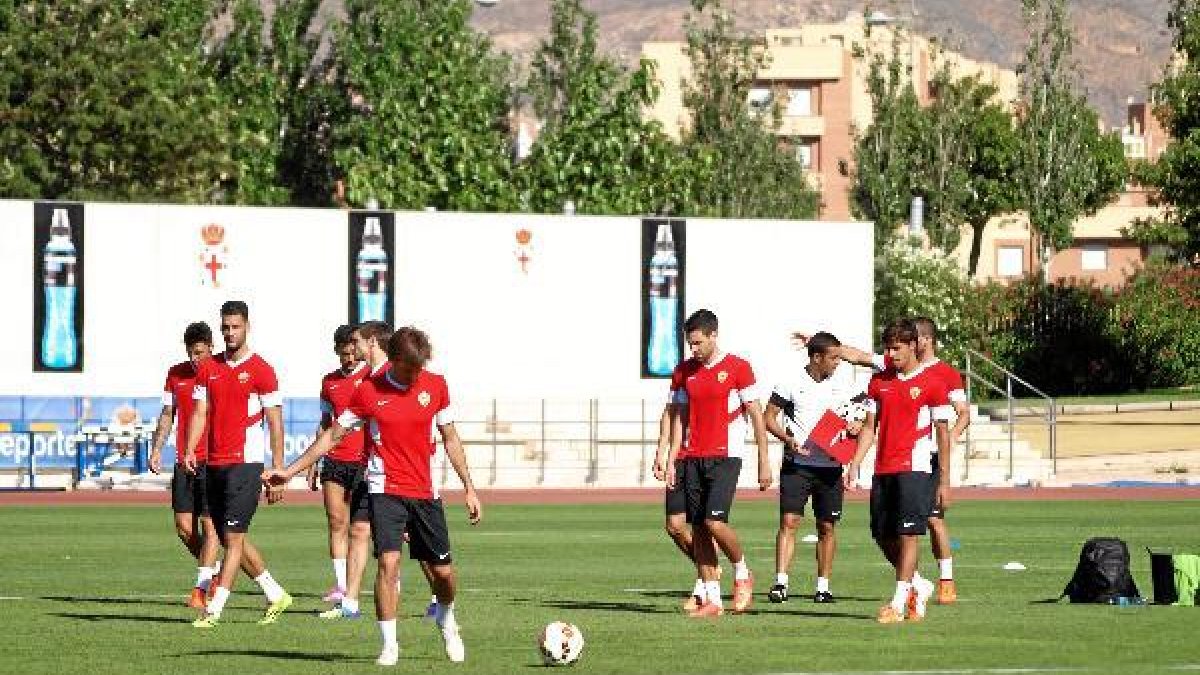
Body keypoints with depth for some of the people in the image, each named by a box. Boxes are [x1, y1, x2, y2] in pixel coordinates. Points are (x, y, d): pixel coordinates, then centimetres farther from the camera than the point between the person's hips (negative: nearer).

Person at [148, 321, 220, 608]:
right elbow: (167, 415, 16)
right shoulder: (175, 374, 9)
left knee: (209, 525, -6)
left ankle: (201, 589, -4)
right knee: (184, 527, 1)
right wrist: (156, 450, 6)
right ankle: (212, 572, 22)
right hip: (184, 463, 4)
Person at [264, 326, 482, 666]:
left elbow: (450, 439, 11)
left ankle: (446, 621, 37)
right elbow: (333, 435, 2)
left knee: (443, 571, 6)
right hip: (386, 489, -3)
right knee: (388, 562, -18)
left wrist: (470, 489, 9)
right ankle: (389, 645, -9)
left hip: (425, 492, 3)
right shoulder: (369, 391, -5)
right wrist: (290, 471, 0)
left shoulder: (435, 385, 1)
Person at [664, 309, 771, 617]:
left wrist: (764, 462, -4)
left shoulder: (738, 368, -4)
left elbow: (756, 415, -2)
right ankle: (711, 599, 6)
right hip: (693, 458, 5)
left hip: (725, 458, -5)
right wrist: (671, 461, 8)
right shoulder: (683, 371, 10)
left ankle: (742, 573, 9)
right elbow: (679, 417, 15)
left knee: (715, 522, -17)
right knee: (698, 528, 2)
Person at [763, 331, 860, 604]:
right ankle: (780, 583, -13)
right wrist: (787, 438, -15)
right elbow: (769, 417, 1)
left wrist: (854, 427, -9)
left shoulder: (843, 387, 7)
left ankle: (823, 587, 13)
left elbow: (856, 418, 15)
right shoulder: (792, 384, -2)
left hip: (830, 466, 3)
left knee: (827, 526, 6)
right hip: (796, 464, -3)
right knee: (789, 521, -11)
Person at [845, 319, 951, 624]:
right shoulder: (879, 381, 13)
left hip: (914, 469, -6)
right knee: (882, 535, 7)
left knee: (907, 533, -10)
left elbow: (942, 432, 0)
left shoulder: (931, 384, -2)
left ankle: (899, 603, -8)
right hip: (883, 469, 6)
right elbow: (869, 427, 16)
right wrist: (854, 464, 4)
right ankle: (919, 586, 26)